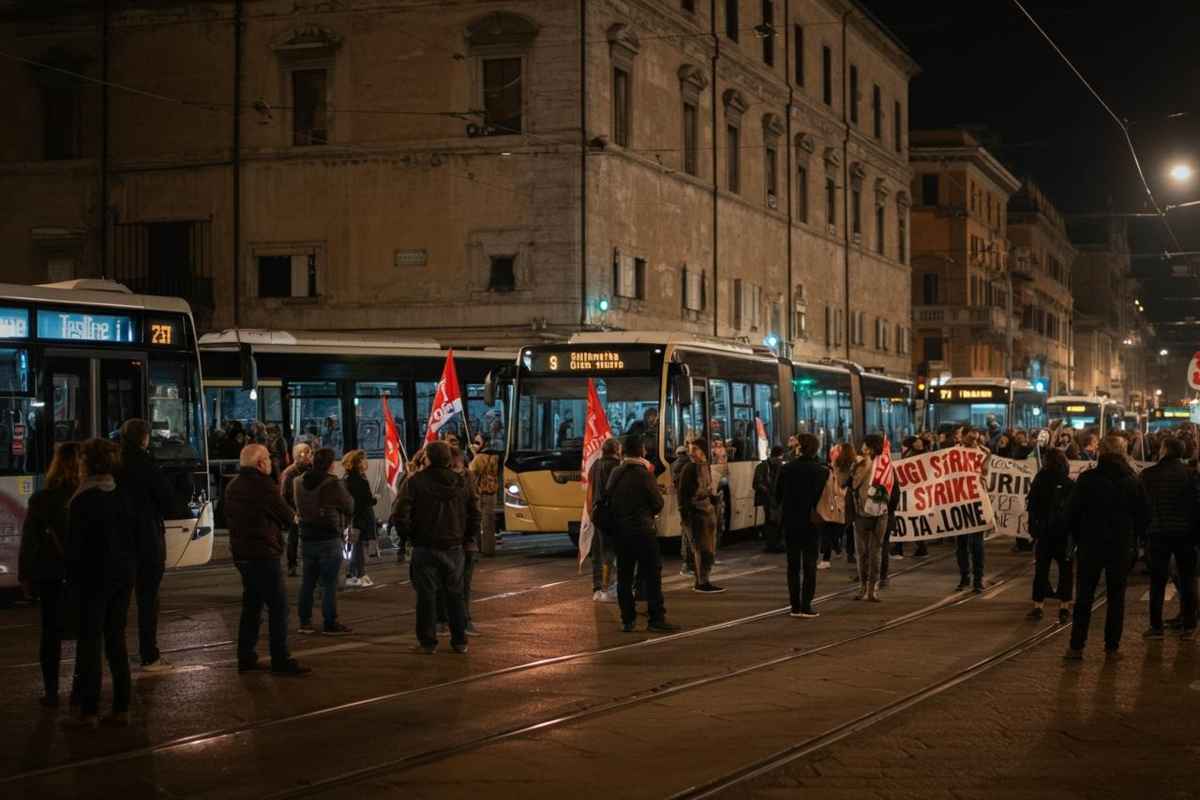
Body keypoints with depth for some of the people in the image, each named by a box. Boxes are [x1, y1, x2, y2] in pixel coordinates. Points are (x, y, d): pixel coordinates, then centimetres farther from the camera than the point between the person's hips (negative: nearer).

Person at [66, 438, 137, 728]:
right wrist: (132, 570, 12)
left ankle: (89, 710, 3)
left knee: (90, 642, 3)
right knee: (116, 639, 12)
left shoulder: (82, 501, -14)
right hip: (123, 577, 5)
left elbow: (75, 545, -12)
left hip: (93, 578, -5)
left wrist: (72, 576, -1)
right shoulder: (127, 496, 2)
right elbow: (139, 538, 5)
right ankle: (121, 708, 12)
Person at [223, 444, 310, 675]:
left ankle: (246, 658, 17)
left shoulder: (233, 487, 11)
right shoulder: (263, 486, -16)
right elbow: (287, 517, -8)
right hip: (263, 554, -9)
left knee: (251, 605, 16)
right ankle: (281, 660, -7)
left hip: (241, 554, 9)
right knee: (278, 606, -5)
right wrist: (292, 516, 13)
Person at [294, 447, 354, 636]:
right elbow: (349, 507, -5)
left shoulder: (300, 483, 3)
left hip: (306, 537, 6)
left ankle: (305, 622, 16)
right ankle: (330, 623, 2)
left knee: (307, 581, 13)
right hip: (329, 538, -6)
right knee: (329, 583, -1)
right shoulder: (333, 484, -16)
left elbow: (298, 508, 11)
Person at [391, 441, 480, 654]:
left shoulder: (414, 482, -8)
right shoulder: (461, 482, 4)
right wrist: (465, 538, 14)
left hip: (425, 548, -3)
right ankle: (459, 640, 14)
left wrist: (410, 536, 1)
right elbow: (475, 515, 6)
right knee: (455, 594, 12)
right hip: (454, 548, 3)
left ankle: (428, 641, 6)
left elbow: (400, 515, -13)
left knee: (426, 595, 4)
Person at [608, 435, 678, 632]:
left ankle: (627, 620, 9)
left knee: (624, 576, 9)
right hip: (642, 530, -6)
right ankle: (656, 618, -6)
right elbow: (658, 502, -8)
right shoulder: (643, 474, -12)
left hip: (620, 530, 6)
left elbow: (608, 499, 12)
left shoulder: (615, 473, 7)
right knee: (651, 574, -3)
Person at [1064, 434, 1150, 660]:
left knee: (1084, 596, 5)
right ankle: (1112, 647, 8)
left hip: (1090, 545, -1)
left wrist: (1078, 536, 7)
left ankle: (1076, 646, 3)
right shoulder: (1132, 482, -3)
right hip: (1121, 546, 1)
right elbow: (1144, 514, 2)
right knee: (1116, 597, 9)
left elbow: (1072, 512, -7)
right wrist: (1131, 536, 13)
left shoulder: (1087, 479, -10)